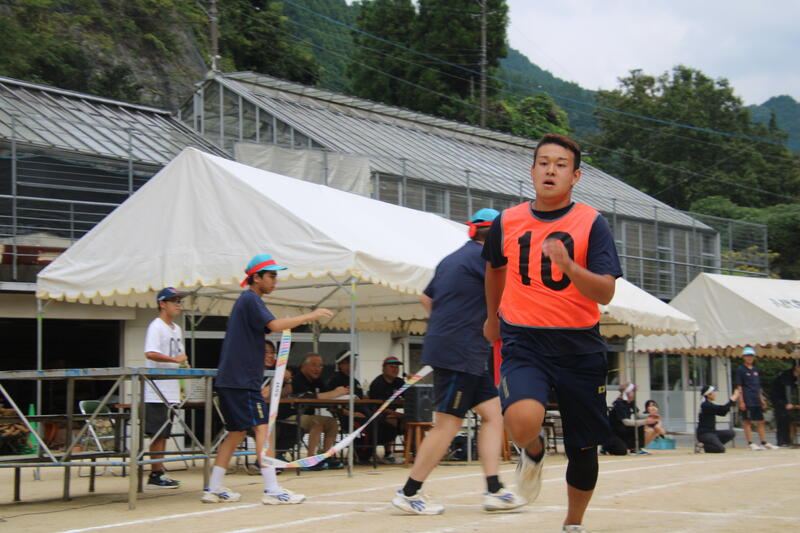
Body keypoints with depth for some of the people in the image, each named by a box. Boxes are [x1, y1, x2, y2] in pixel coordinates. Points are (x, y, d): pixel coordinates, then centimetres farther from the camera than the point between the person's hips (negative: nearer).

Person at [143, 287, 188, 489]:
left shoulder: (176, 329, 18)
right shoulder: (156, 326, -10)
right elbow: (150, 354, -23)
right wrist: (175, 359, -22)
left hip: (171, 392, 9)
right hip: (157, 391, -9)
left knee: (164, 434, 11)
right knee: (158, 434, -7)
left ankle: (160, 473, 16)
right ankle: (155, 475, -4)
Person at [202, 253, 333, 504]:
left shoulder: (246, 300, 21)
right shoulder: (251, 300, -11)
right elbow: (274, 325, -25)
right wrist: (311, 315, -20)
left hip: (229, 379, 10)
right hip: (242, 380, -10)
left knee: (237, 431, 12)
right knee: (262, 427, -11)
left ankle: (213, 489, 13)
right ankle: (272, 489, -14)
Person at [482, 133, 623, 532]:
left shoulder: (592, 224, -5)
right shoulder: (507, 222, 3)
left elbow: (605, 293, -15)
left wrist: (568, 266, -32)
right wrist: (493, 317, 35)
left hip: (580, 346, 0)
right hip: (522, 340, 0)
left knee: (584, 447, 8)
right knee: (524, 420, -29)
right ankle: (533, 452, 8)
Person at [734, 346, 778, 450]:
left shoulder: (755, 369, 16)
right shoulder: (740, 370, -3)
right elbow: (739, 387, -7)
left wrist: (762, 399, 15)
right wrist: (741, 401, -14)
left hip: (757, 401, 7)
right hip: (747, 401, -7)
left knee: (760, 422, 8)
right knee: (747, 422, -3)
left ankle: (764, 443, 13)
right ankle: (750, 443, -2)